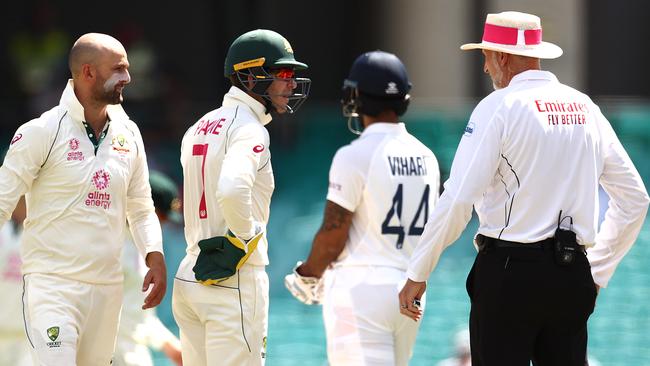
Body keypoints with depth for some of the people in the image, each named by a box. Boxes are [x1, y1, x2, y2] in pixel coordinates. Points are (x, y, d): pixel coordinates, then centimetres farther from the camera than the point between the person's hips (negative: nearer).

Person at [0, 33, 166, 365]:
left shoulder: (129, 135, 11)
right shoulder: (43, 132, -8)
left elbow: (140, 209, 20)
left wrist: (155, 258, 4)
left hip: (107, 286, 6)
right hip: (51, 284, -6)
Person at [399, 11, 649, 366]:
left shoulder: (499, 107, -6)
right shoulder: (586, 109, 11)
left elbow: (458, 199, -13)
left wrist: (417, 275, -5)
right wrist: (597, 272, 22)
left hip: (508, 271, -5)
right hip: (573, 274, 5)